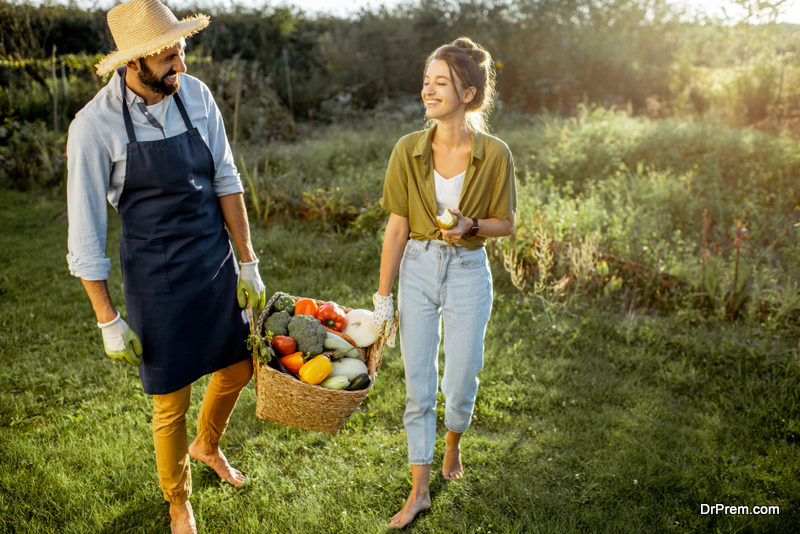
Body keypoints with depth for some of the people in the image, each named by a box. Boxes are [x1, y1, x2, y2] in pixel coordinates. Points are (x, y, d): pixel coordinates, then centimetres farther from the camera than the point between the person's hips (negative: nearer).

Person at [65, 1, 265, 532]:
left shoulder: (196, 95, -5)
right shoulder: (96, 125, -18)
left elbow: (226, 181, 2)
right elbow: (86, 233, -12)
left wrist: (248, 264, 2)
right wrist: (109, 320, -10)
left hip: (217, 263, 5)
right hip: (155, 277, -5)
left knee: (239, 368, 20)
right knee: (171, 402, 8)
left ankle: (207, 445, 53)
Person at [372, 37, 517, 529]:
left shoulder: (495, 154, -11)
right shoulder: (409, 151, -6)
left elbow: (506, 224, 0)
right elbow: (397, 228, -2)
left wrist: (470, 225, -21)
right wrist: (383, 295, 0)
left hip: (468, 272, -1)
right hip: (418, 270, 2)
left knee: (460, 385, 8)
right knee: (418, 386, 7)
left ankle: (453, 445, 44)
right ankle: (420, 491, 24)